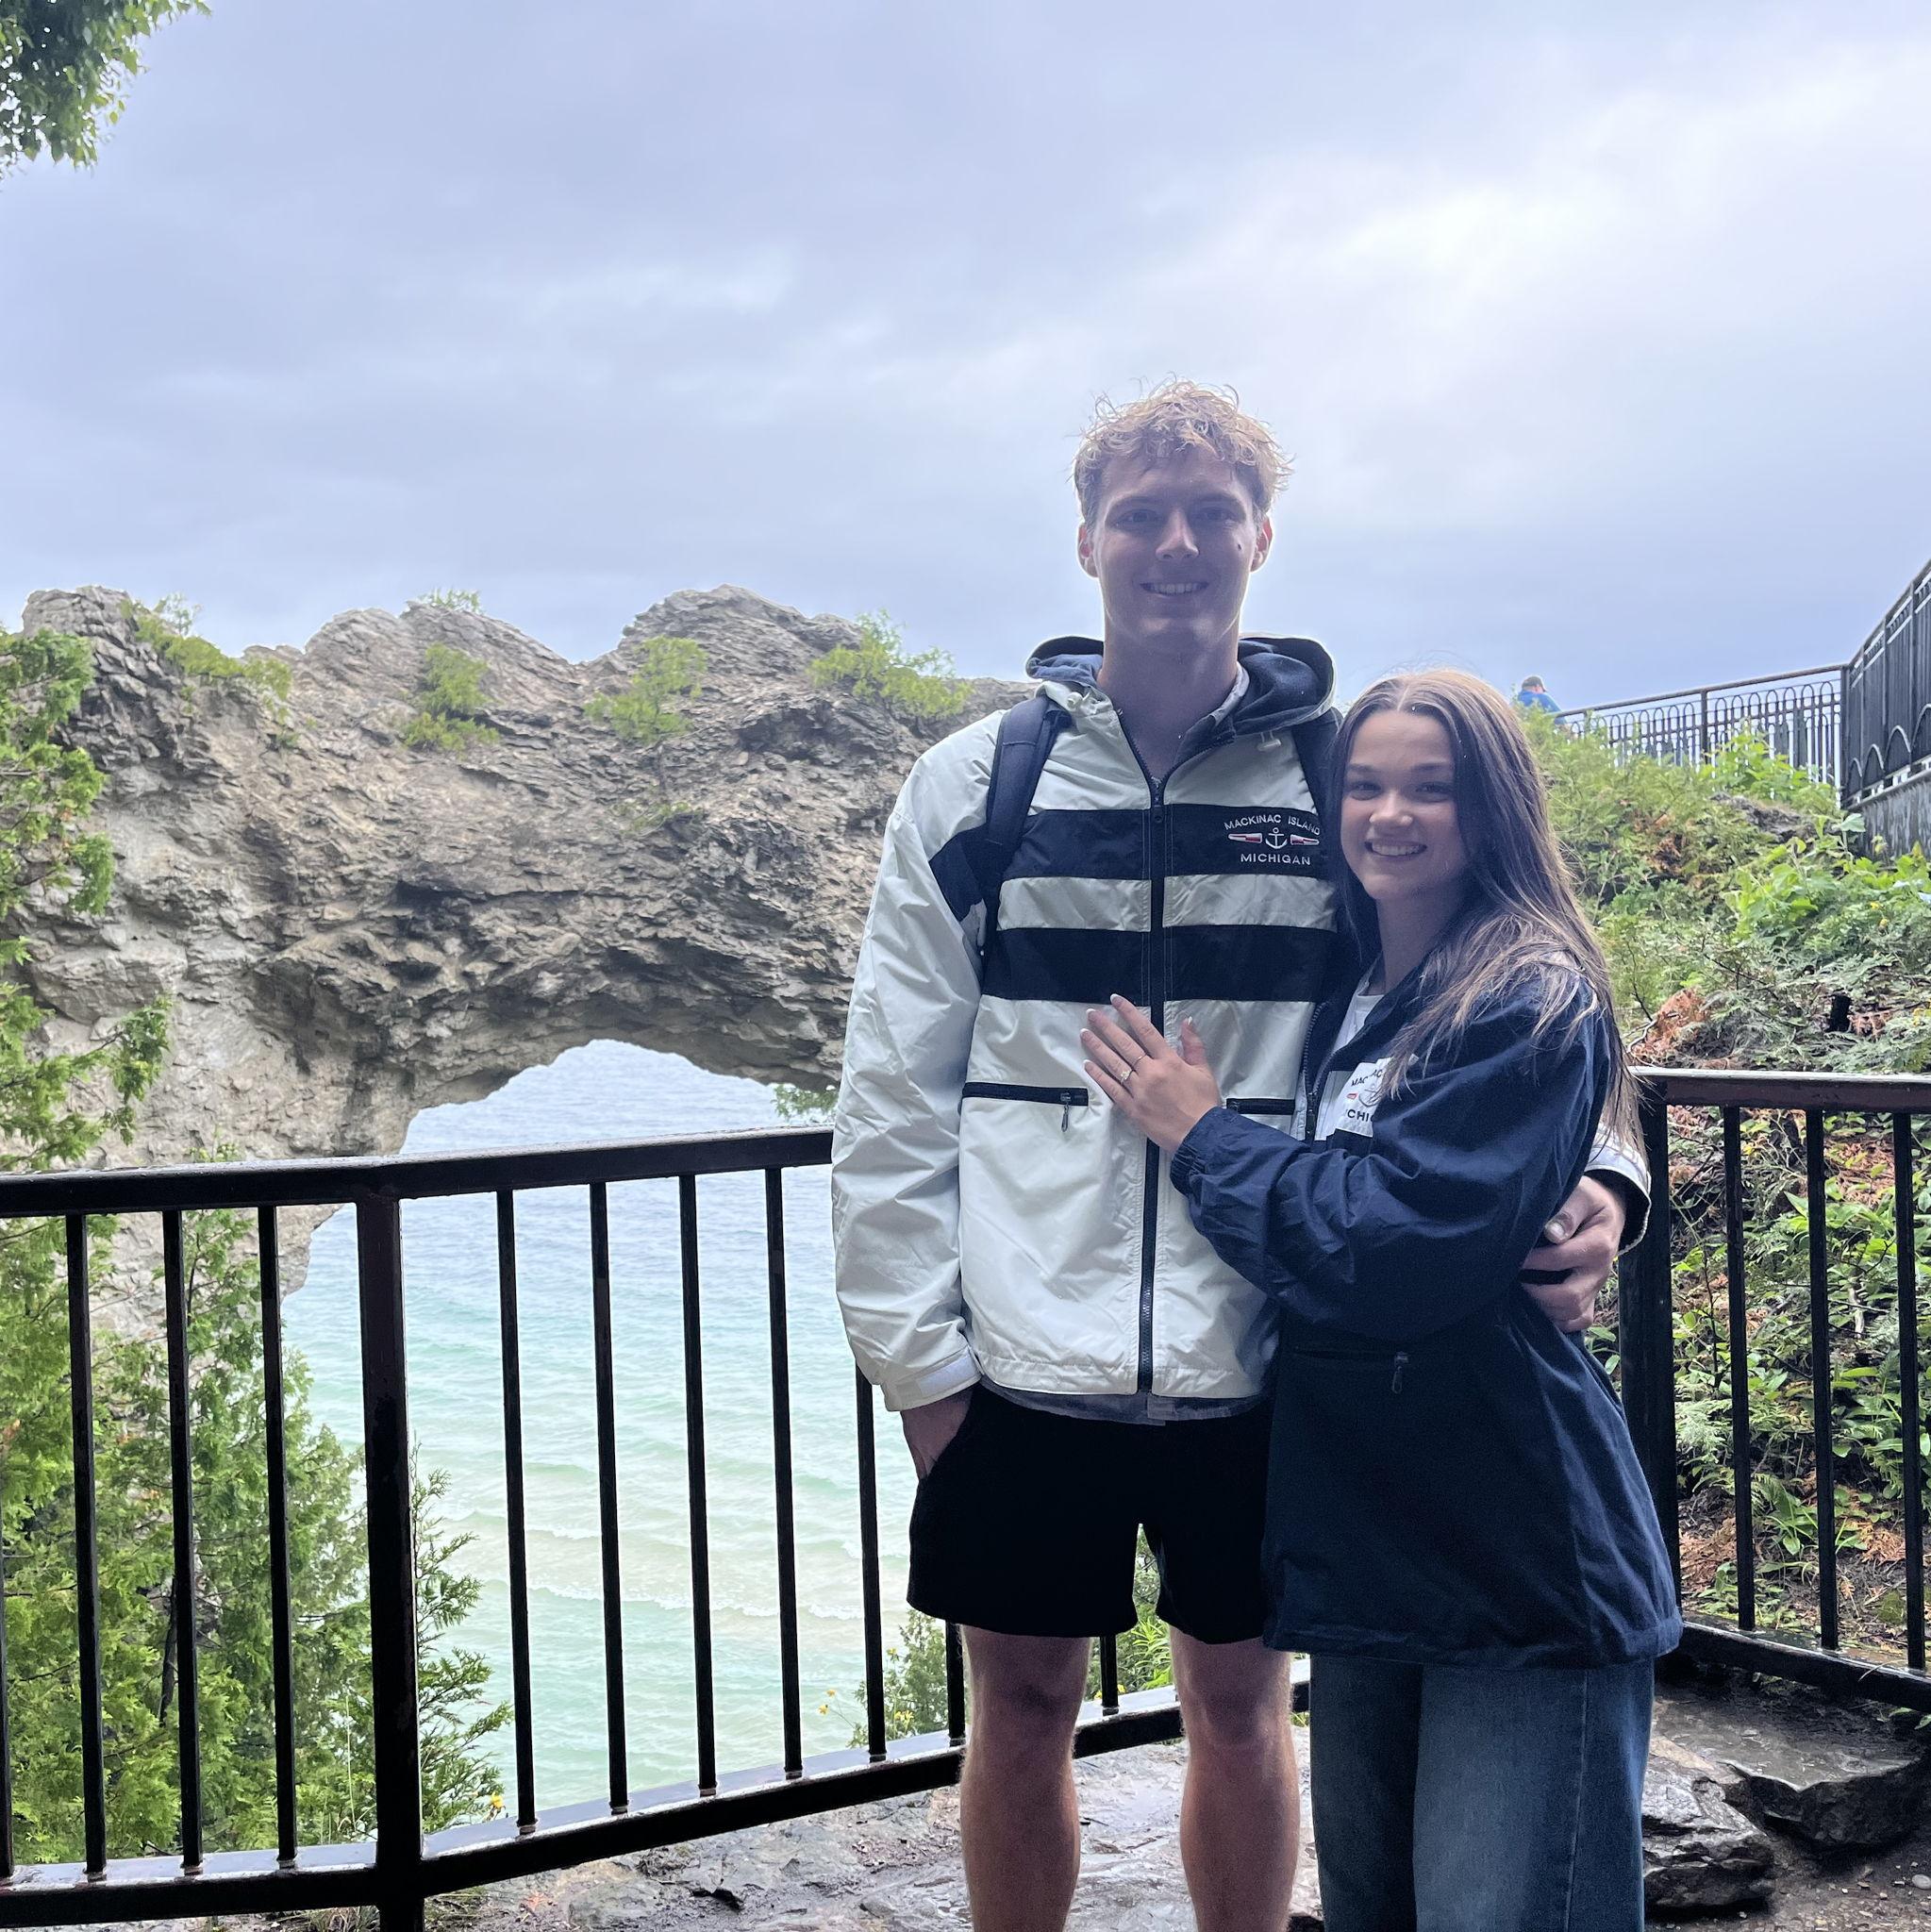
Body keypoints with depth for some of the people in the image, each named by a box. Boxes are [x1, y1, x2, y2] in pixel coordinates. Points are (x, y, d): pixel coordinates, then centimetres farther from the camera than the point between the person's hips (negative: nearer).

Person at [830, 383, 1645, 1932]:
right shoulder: (974, 783, 0)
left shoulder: (1348, 772, 0)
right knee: (1024, 1710, 13)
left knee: (1240, 1703, 15)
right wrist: (915, 1354, -4)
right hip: (1024, 1367, 0)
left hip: (1258, 1364, 0)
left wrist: (1591, 1179, -14)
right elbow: (894, 1096, 0)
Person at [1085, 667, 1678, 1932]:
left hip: (1519, 1571, -7)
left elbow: (1399, 1246, -21)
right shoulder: (1345, 995, 10)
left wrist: (1200, 1134, -11)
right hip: (1363, 1537, 7)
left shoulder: (1531, 1003, -13)